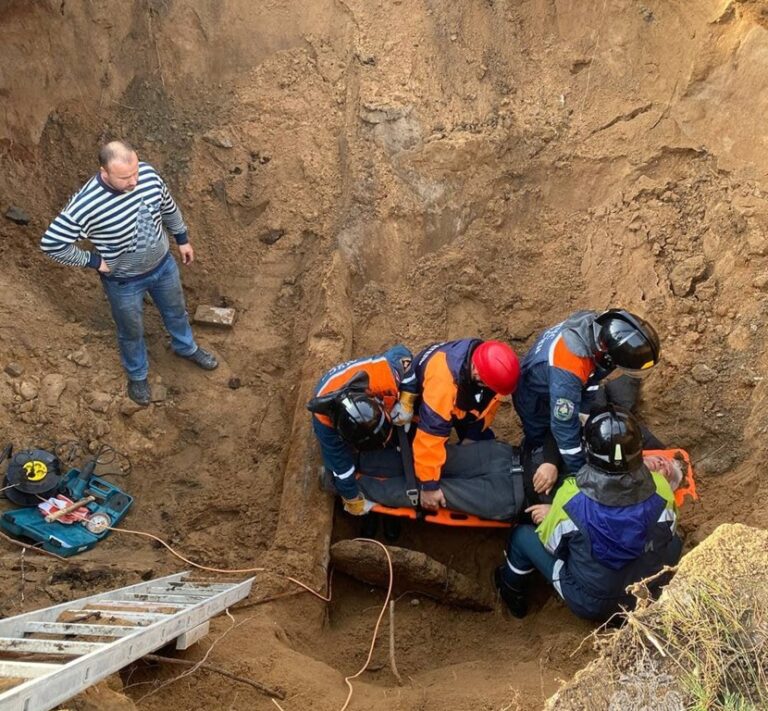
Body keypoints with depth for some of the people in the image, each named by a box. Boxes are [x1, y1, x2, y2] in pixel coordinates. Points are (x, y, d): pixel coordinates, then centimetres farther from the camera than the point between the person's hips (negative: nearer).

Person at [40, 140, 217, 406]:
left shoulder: (148, 173, -21)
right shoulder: (85, 204, -35)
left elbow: (168, 206, 1)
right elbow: (50, 243, -26)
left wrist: (182, 239, 12)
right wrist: (93, 260, -18)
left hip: (163, 264, 4)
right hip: (124, 282, -4)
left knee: (176, 311, 30)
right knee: (132, 332, 22)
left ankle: (186, 347, 62)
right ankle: (137, 375, 51)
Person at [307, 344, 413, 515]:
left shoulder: (384, 373, -47)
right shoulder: (324, 421, -46)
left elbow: (402, 353, -23)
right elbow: (341, 465, -32)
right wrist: (354, 502, -18)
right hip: (331, 413, -2)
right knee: (338, 466, -4)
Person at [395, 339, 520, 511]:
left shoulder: (490, 363, -31)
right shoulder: (443, 381, -50)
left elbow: (490, 402, -10)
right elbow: (430, 434, -46)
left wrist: (473, 436, -10)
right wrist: (429, 485, -40)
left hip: (463, 398, 5)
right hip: (420, 398, -4)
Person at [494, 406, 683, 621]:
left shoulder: (571, 496, -28)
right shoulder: (660, 488, -22)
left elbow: (551, 544, -9)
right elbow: (668, 532, 0)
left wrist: (552, 516, 10)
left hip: (590, 606, -2)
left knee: (522, 535, 11)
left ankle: (512, 592, 37)